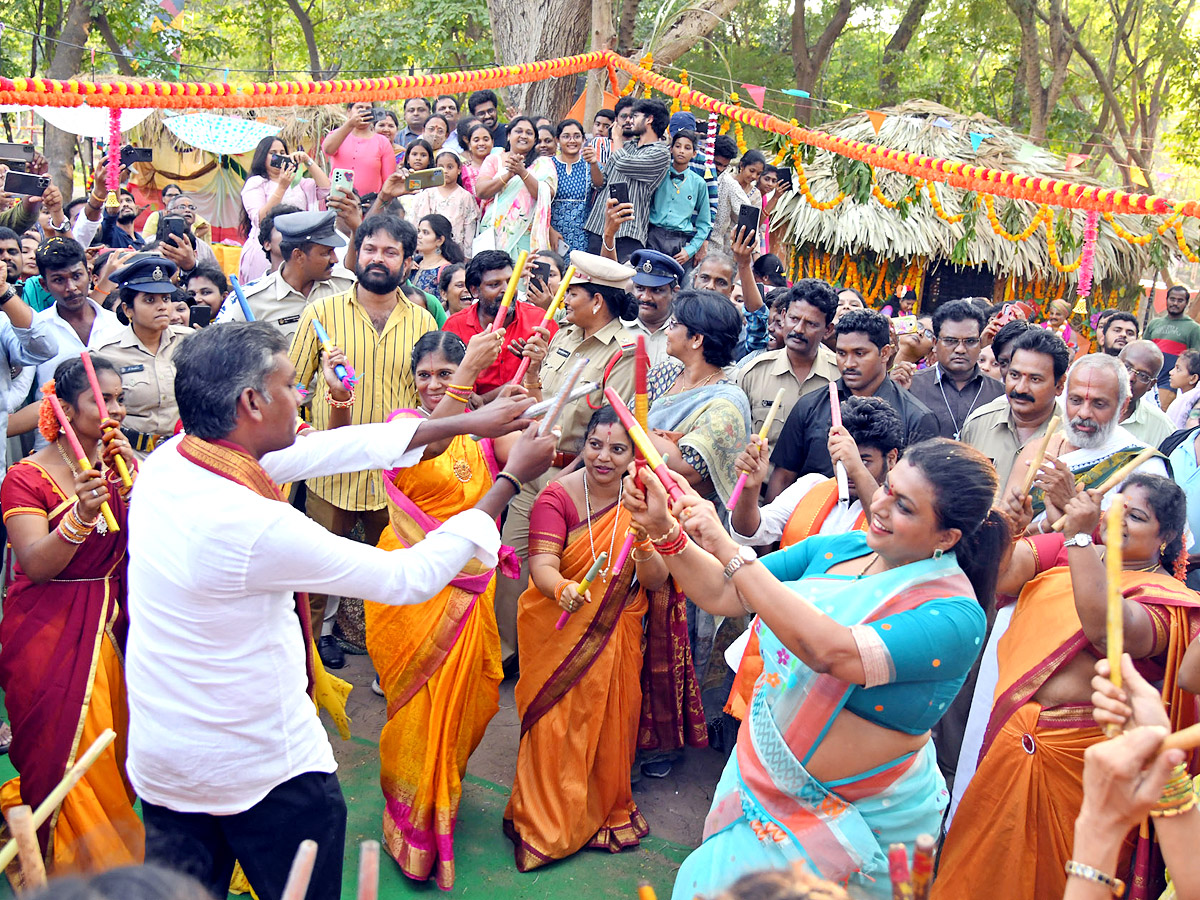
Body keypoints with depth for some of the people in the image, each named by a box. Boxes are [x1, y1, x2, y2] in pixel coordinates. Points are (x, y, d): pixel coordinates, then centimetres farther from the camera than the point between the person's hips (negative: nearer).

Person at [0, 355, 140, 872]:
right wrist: (81, 516, -36)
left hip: (111, 624, 5)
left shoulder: (121, 463, 4)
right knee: (63, 757, 0)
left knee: (111, 750, 11)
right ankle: (68, 862, 21)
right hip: (49, 632, -4)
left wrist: (131, 476, -19)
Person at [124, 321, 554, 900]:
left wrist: (463, 423, 1)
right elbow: (408, 578, -22)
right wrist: (512, 478, -12)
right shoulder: (254, 526, -32)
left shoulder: (164, 463, -9)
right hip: (264, 772, -6)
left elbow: (311, 452, -2)